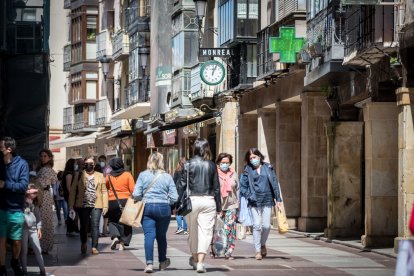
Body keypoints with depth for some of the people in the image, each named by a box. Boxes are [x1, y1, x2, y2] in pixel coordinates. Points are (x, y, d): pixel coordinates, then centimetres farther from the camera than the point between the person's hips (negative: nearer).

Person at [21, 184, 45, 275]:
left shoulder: (35, 203, 12)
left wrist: (39, 228, 12)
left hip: (33, 229, 5)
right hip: (23, 228, -5)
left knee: (38, 250, 5)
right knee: (24, 251, 2)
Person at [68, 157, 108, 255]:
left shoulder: (100, 176, 9)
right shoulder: (79, 176, 7)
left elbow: (104, 191, 6)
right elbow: (72, 191, 4)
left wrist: (105, 206, -2)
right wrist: (71, 207, -2)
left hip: (96, 206, 0)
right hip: (82, 205, 0)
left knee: (95, 226, -8)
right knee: (84, 226, 7)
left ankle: (94, 247, -4)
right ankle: (83, 244, 29)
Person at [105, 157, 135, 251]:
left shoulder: (109, 176, -1)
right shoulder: (127, 175, -3)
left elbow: (105, 187, 13)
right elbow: (133, 189, -5)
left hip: (112, 202, 1)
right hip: (125, 201, -1)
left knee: (113, 221, 16)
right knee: (125, 222, 9)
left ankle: (115, 237, -8)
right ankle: (122, 243, 5)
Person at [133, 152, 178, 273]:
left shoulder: (143, 175, 0)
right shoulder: (167, 177, 1)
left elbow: (136, 194, -4)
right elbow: (174, 197, -2)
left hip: (147, 207, -1)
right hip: (164, 208, 1)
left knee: (149, 235, -3)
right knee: (161, 236, 16)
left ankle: (149, 263, -16)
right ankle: (162, 262, 32)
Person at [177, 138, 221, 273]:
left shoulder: (189, 164, -1)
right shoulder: (211, 165, 3)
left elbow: (182, 185, -2)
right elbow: (216, 187, 6)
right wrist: (218, 206, 13)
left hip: (193, 200, 0)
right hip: (209, 200, 0)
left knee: (193, 231, 15)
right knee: (205, 231, -1)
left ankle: (194, 258, 31)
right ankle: (200, 261, -12)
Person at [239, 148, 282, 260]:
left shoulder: (268, 168, 7)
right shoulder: (247, 170, 4)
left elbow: (275, 183, 7)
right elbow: (243, 186, 4)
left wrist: (278, 199, 3)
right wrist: (249, 196, -10)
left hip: (267, 200, 1)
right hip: (254, 202, -1)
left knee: (266, 226, -2)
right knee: (257, 226, -6)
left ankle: (263, 244, 26)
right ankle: (258, 250, 2)